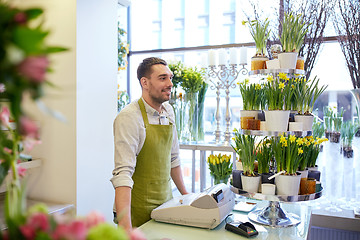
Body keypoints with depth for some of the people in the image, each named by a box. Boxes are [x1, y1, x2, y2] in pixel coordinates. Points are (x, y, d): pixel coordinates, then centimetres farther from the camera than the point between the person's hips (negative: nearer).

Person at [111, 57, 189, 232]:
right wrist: (125, 227, -34)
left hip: (165, 203, 7)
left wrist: (185, 195, 15)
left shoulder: (168, 111, 3)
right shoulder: (129, 117, -20)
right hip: (137, 211, -6)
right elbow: (123, 172, -27)